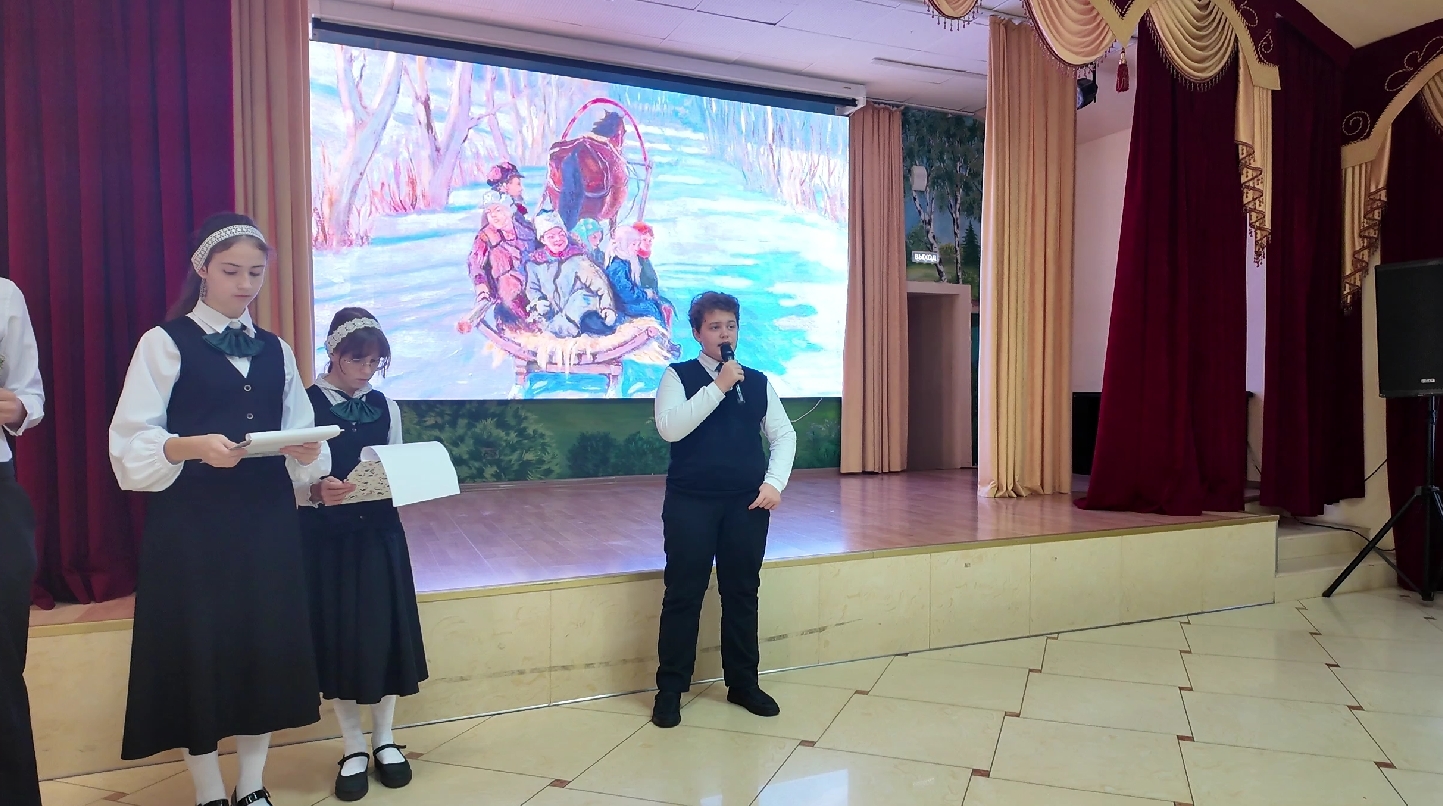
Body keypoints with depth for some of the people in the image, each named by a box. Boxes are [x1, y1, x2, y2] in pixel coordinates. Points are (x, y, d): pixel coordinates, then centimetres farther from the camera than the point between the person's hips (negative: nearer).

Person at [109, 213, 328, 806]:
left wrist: (308, 455, -13)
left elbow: (300, 437, 9)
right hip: (191, 524, -4)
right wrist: (195, 447, -25)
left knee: (266, 642, 6)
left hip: (266, 520, 4)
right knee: (197, 647, 2)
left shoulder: (276, 351, 12)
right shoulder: (165, 343, -1)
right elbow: (130, 444, -8)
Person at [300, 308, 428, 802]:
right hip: (326, 538, -3)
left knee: (385, 631, 5)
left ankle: (384, 739, 23)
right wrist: (318, 492, -28)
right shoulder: (306, 405, -7)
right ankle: (353, 748, 20)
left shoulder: (385, 406, 6)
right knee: (338, 635, 3)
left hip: (379, 533, 3)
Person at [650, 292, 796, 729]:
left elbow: (784, 435, 11)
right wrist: (718, 386, -18)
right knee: (683, 595, 3)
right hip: (690, 502, -3)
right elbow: (669, 428, -17)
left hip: (748, 503, 3)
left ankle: (743, 683, 26)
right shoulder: (679, 377, -1)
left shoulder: (757, 381, 9)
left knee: (742, 593, 12)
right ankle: (670, 689, 17)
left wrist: (774, 482, -3)